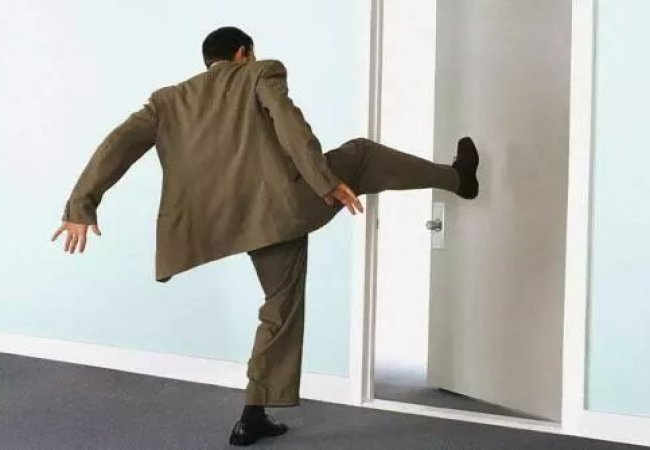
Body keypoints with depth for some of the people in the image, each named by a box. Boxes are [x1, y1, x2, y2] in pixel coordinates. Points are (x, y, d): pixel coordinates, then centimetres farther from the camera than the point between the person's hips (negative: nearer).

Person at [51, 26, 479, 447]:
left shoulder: (169, 100, 20)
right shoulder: (261, 74, 8)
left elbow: (118, 143, 7)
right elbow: (288, 121, -12)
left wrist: (81, 205, 1)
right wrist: (326, 179, -19)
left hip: (250, 221, 5)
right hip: (287, 201, -4)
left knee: (281, 310, 18)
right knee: (359, 155, 19)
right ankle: (456, 177, 32)